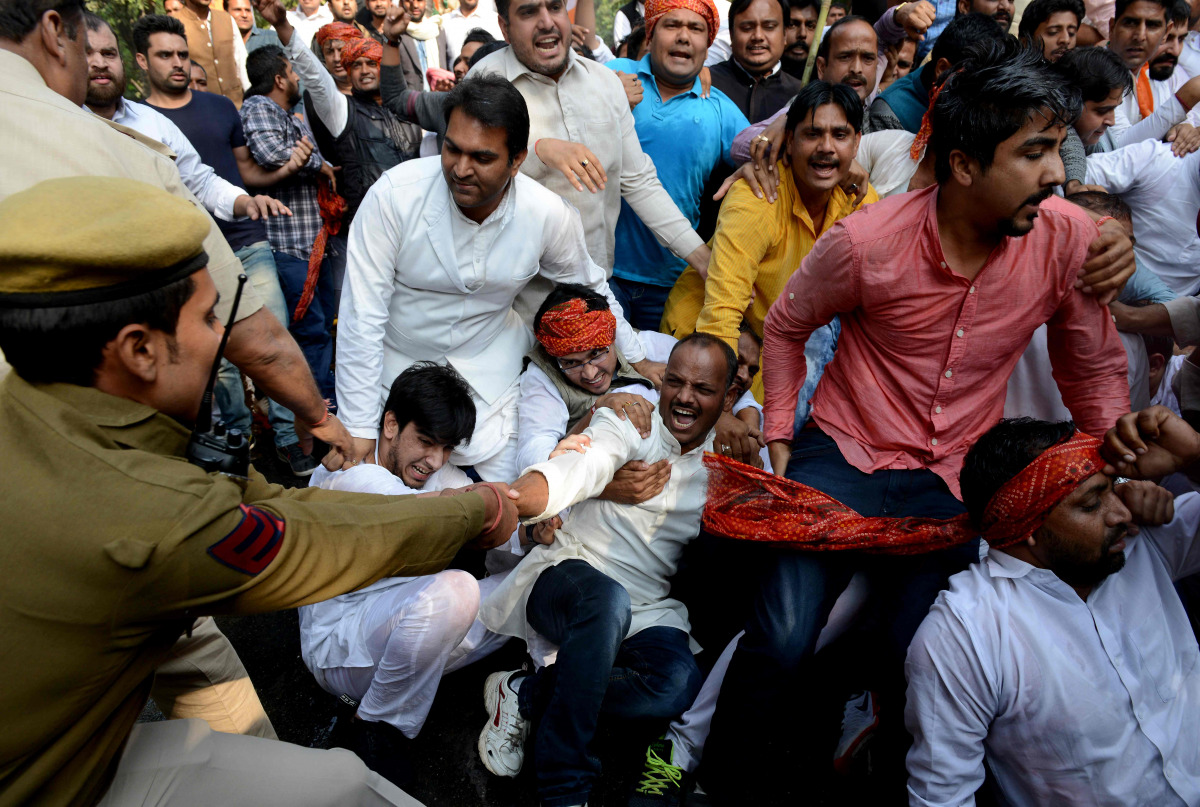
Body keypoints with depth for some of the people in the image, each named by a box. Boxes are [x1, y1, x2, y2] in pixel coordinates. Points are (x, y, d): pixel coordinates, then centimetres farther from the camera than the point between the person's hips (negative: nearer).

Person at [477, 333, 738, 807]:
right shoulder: (628, 422, -2)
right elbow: (588, 464, -22)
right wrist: (513, 496, -42)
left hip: (649, 610, 3)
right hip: (568, 574, -2)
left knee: (679, 684, -30)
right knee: (607, 600, -39)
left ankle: (525, 693, -11)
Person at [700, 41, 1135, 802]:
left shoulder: (1071, 238, -8)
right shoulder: (865, 242, -14)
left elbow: (1095, 369, 7)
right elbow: (786, 327, 3)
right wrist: (779, 439, 0)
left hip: (953, 481, 2)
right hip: (844, 455, -2)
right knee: (781, 645, -15)